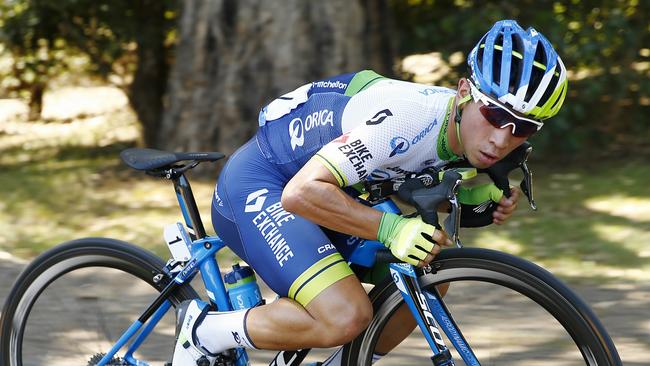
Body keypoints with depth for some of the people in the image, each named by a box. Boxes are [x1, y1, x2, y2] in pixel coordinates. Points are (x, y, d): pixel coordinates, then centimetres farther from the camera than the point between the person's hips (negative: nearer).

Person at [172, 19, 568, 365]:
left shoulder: (468, 128, -6)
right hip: (256, 186, -9)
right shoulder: (407, 117, -33)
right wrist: (391, 228, -39)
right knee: (345, 316, -26)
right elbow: (303, 193, -36)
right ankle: (205, 333, -7)